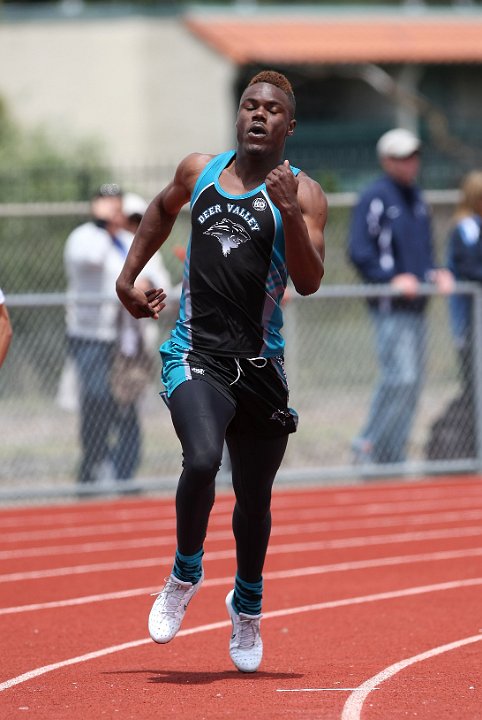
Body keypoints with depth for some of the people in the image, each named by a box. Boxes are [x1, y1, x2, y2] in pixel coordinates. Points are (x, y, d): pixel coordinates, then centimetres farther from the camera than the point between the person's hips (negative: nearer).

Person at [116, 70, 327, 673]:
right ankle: (185, 572, -1)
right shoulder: (200, 172, 7)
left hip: (259, 367, 0)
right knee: (202, 459, -26)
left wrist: (289, 213, -27)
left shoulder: (302, 193, -2)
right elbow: (162, 209, 29)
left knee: (254, 497, 11)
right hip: (195, 354, 0)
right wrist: (129, 277, 24)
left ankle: (247, 605, 38)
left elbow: (309, 282, -14)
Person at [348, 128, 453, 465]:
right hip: (390, 306, -8)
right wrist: (391, 279, -20)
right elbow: (359, 251, -14)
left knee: (412, 384, 7)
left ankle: (393, 456, 13)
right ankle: (370, 445, -5)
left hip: (417, 303, 8)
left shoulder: (417, 198, 16)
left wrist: (435, 273, 9)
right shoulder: (375, 198, -9)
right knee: (401, 378, -17)